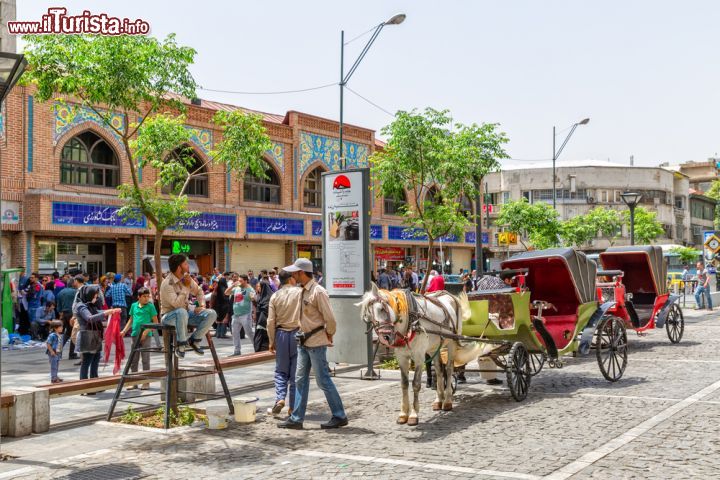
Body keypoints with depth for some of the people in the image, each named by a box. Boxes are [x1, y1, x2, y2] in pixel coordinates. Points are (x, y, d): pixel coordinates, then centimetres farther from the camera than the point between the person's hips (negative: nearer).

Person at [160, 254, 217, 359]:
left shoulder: (187, 279, 2)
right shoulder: (167, 283, -21)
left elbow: (199, 292, 17)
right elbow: (177, 304, -32)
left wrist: (202, 305, -1)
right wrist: (186, 287, -29)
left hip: (186, 312, 7)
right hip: (170, 315, -7)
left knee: (211, 314, -12)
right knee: (182, 312, -42)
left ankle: (194, 341, 0)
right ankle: (181, 345, -24)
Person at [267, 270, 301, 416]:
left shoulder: (275, 296, 2)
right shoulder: (300, 293, -7)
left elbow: (271, 322, 2)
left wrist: (272, 341, 11)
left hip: (281, 334, 2)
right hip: (297, 333, -2)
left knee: (281, 370, 13)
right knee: (296, 372, 5)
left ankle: (280, 398, -6)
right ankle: (293, 407, 7)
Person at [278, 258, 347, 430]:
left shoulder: (318, 292, -18)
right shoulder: (303, 291, 9)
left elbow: (330, 318, -19)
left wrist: (329, 335, -6)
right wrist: (302, 335, 14)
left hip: (316, 341, -9)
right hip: (304, 341, 9)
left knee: (323, 380, -2)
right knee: (300, 379, 10)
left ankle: (339, 416, 10)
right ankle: (297, 418, 16)